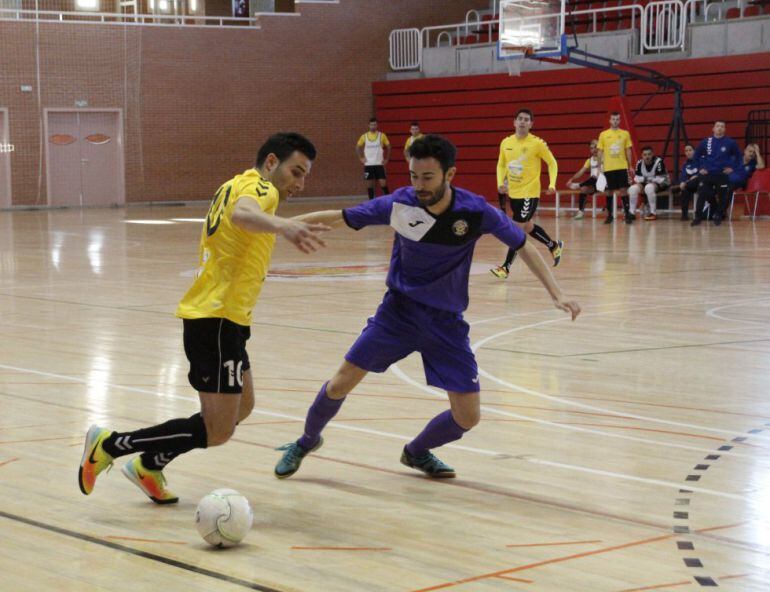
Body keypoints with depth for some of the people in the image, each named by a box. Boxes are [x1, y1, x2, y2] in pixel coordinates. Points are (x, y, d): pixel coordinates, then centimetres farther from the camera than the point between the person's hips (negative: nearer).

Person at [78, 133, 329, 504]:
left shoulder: (237, 186, 15)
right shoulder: (259, 187, -13)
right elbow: (242, 214, -38)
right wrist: (283, 225, -57)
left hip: (219, 318, 11)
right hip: (218, 320, -11)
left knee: (240, 408, 22)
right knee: (217, 431, -8)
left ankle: (148, 468, 27)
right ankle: (108, 446, -2)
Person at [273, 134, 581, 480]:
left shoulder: (475, 211, -18)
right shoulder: (399, 203, -15)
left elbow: (523, 246, -6)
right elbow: (338, 217, -6)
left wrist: (555, 293, -13)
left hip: (446, 321, 0)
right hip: (399, 309, 0)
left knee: (467, 418, -3)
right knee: (340, 385, -6)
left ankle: (416, 452, 28)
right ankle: (307, 442, 25)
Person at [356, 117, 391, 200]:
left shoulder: (382, 135, -1)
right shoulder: (364, 136, 3)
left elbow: (388, 147, 7)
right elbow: (358, 147, 14)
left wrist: (387, 159, 2)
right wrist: (361, 158, 6)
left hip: (379, 164, -2)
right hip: (368, 164, 2)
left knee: (383, 183, -8)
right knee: (371, 183, 5)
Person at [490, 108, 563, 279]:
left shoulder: (537, 143, -11)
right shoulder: (506, 143, 2)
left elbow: (552, 163, -2)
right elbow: (501, 165, 15)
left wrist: (552, 184, -13)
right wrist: (500, 182, -1)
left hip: (530, 193, -6)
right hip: (513, 193, 6)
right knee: (527, 226, 20)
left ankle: (506, 267, -4)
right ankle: (554, 246, 42)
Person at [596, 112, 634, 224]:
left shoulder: (625, 134, 6)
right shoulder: (603, 134, 4)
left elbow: (628, 151, 8)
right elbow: (600, 151, 6)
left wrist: (630, 166, 5)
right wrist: (600, 167, 1)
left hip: (622, 167, 0)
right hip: (608, 168, 0)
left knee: (623, 190, -5)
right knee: (609, 191, 5)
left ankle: (627, 213, -2)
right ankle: (609, 215, 13)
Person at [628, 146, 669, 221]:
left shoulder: (659, 162, -25)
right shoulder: (639, 163, -8)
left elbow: (661, 179, -26)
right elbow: (636, 178, -1)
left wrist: (647, 179, -20)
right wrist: (644, 179, -20)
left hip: (661, 184, -6)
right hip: (646, 183, 6)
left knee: (649, 187, -36)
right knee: (632, 189, -15)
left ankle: (653, 213, -25)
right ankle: (631, 213, -4)